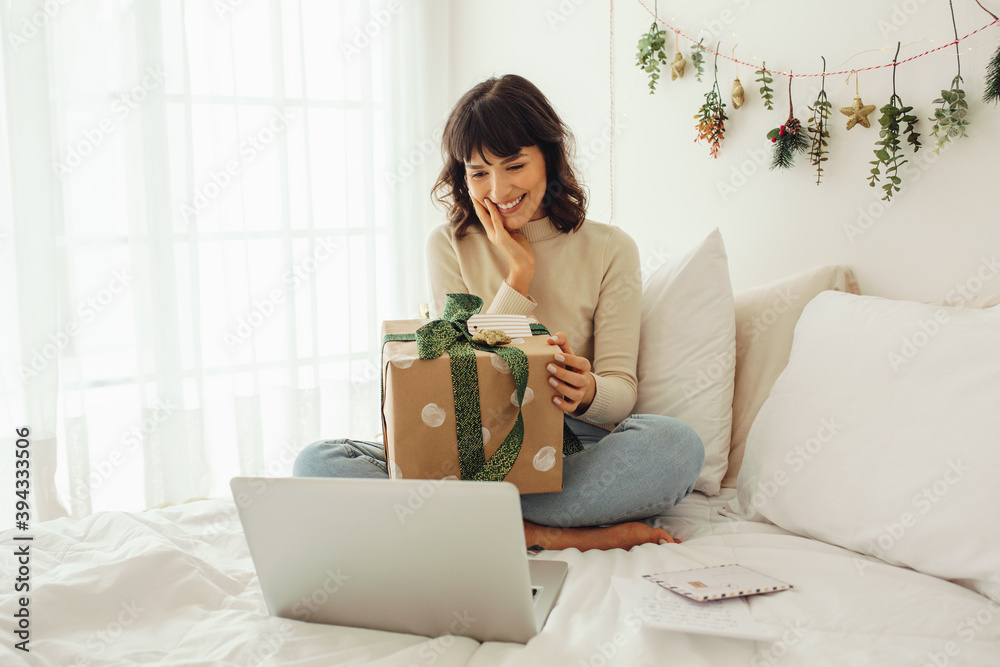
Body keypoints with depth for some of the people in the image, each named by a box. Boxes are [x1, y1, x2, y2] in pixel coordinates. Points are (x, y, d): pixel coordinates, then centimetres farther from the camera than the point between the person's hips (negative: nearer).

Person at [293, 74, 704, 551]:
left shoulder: (610, 249, 4)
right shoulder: (448, 246, 7)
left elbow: (621, 390, -1)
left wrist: (587, 393, -26)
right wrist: (518, 274, -8)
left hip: (573, 449, -1)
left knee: (678, 444, -33)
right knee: (316, 463, -23)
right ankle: (553, 534, -29)